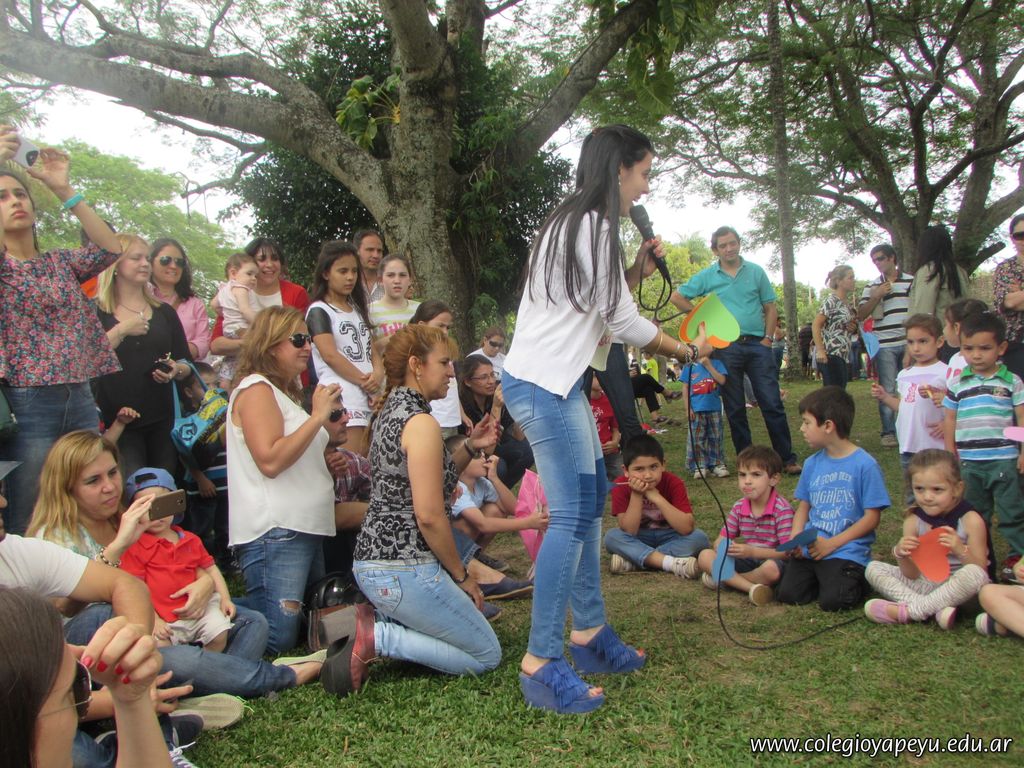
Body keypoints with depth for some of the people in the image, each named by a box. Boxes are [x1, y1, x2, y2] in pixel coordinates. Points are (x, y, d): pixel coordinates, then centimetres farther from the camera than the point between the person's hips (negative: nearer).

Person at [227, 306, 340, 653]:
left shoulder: (284, 391, 22)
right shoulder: (256, 389, -9)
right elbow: (270, 460, -21)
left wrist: (331, 428, 14)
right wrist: (317, 416, -16)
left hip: (304, 528, 10)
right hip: (275, 532, -10)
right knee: (277, 640, -14)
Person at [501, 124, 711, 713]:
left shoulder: (575, 225, 20)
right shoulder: (592, 227, -12)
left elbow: (600, 309, 18)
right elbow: (624, 322, -9)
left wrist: (637, 272, 10)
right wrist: (688, 351, 4)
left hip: (558, 381, 11)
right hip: (543, 384, -11)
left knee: (592, 503, 12)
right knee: (571, 517, -12)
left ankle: (589, 634, 20)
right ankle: (541, 664, -8)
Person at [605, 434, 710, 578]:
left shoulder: (674, 483, -20)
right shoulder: (621, 487, -19)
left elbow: (687, 528, -30)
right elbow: (628, 532, -23)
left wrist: (657, 497, -34)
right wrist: (636, 496, -33)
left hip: (669, 537, 0)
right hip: (640, 539, 0)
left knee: (699, 537, -28)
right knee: (611, 536, -28)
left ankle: (634, 560, -27)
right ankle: (671, 563, -33)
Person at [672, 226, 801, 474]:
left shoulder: (756, 272, 8)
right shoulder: (706, 276, 5)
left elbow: (770, 308, 10)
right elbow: (677, 297, 10)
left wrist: (768, 337, -2)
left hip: (757, 344, 0)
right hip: (726, 347, 0)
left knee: (772, 404, -3)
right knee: (735, 409, 5)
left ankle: (788, 459, 4)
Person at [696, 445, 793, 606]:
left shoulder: (782, 509, -14)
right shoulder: (738, 508, 3)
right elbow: (720, 541, 5)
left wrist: (752, 551, -30)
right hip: (748, 561, 5)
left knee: (771, 568, -40)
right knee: (705, 556, -13)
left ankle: (725, 579, -14)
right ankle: (751, 588, -26)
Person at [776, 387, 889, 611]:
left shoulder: (865, 465, -7)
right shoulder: (812, 464, 11)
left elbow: (872, 517, -8)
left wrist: (832, 543, -14)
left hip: (847, 551, -4)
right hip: (810, 548, 5)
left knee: (832, 600, -22)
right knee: (787, 594, -13)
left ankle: (856, 577, 8)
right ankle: (820, 576, 14)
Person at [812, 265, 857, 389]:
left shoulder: (846, 303, 17)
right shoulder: (831, 301, -8)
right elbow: (815, 325, -14)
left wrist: (852, 328, 7)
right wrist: (820, 350, -22)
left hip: (843, 356, 9)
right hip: (830, 355, -9)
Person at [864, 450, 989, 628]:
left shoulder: (970, 520, -12)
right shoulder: (913, 520, -4)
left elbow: (980, 570, -12)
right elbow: (912, 575, -3)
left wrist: (961, 551, -31)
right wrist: (901, 555, -23)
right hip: (925, 584, 4)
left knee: (974, 573, -36)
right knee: (873, 568, -9)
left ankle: (906, 611, -28)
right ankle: (935, 609, -27)